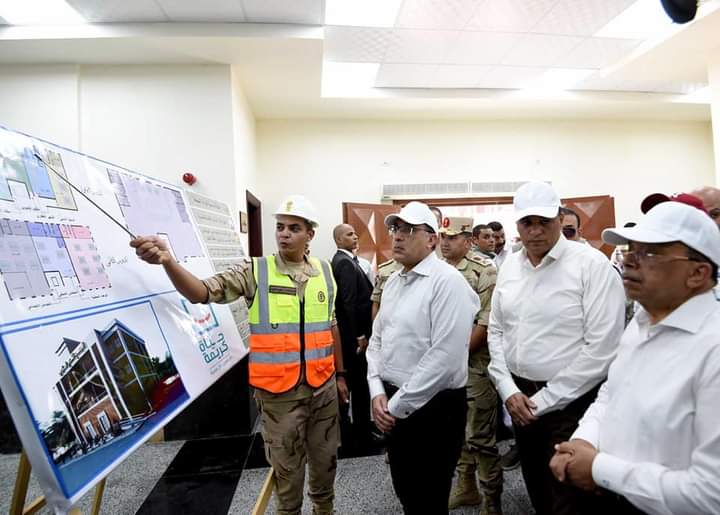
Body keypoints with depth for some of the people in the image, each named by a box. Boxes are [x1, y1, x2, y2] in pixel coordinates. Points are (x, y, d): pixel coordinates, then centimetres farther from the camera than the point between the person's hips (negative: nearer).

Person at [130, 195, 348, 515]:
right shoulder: (255, 272, -9)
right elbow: (202, 292, -21)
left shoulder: (324, 272, 1)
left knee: (324, 458, 22)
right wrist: (167, 260, -39)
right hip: (279, 391, -3)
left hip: (323, 386, 3)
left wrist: (340, 374, 13)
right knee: (286, 465, 15)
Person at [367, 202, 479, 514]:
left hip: (433, 408, -7)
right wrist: (378, 393, -1)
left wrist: (397, 405, -17)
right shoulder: (393, 282, 9)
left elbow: (445, 358, -24)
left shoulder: (448, 281, -17)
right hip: (393, 407, 7)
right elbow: (377, 340, 12)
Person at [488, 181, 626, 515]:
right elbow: (496, 331, 8)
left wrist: (545, 400, -14)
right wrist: (508, 389, -3)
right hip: (519, 397, 5)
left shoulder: (592, 265, -14)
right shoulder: (509, 266, 4)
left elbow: (602, 348, -17)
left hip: (571, 402, -5)